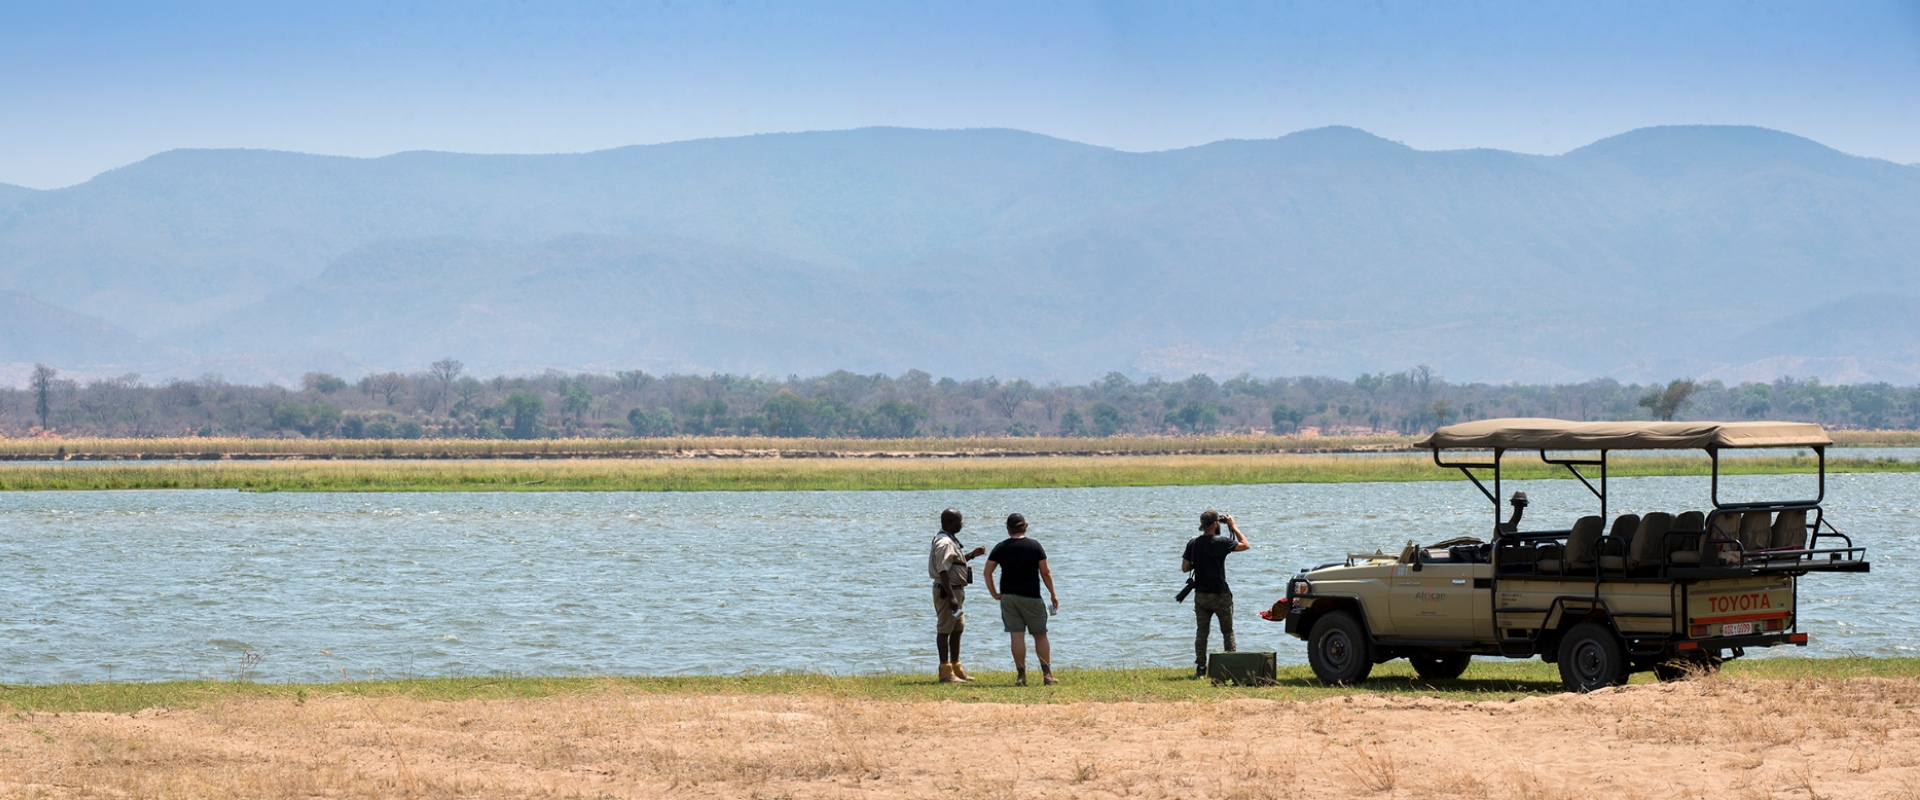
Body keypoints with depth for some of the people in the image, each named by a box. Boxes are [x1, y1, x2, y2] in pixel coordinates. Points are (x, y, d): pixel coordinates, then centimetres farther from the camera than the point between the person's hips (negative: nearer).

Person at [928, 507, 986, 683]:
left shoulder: (950, 540, 16)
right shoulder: (944, 543, -18)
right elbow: (943, 571, -24)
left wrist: (971, 555, 19)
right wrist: (951, 596, -28)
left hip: (956, 589, 11)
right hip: (947, 590, -11)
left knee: (957, 629, 17)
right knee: (944, 629, -7)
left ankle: (956, 669, 26)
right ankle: (946, 673, -6)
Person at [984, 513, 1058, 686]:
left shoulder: (1000, 548, 2)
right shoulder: (1035, 546, -2)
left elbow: (987, 572, 1)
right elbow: (1045, 573, -1)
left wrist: (994, 593, 7)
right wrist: (1053, 594, 8)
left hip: (1008, 597, 2)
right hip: (1031, 597, -2)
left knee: (1017, 635, 2)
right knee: (1040, 635, 7)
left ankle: (1021, 675, -1)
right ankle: (1047, 674, 3)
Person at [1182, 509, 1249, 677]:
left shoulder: (1193, 543, -2)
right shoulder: (1221, 543, -13)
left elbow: (1185, 568, 0)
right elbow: (1245, 545, 1)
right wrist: (1233, 526, 7)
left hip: (1201, 595, 3)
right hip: (1220, 595, -3)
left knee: (1201, 632, 7)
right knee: (1228, 632, 8)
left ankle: (1200, 668, 3)